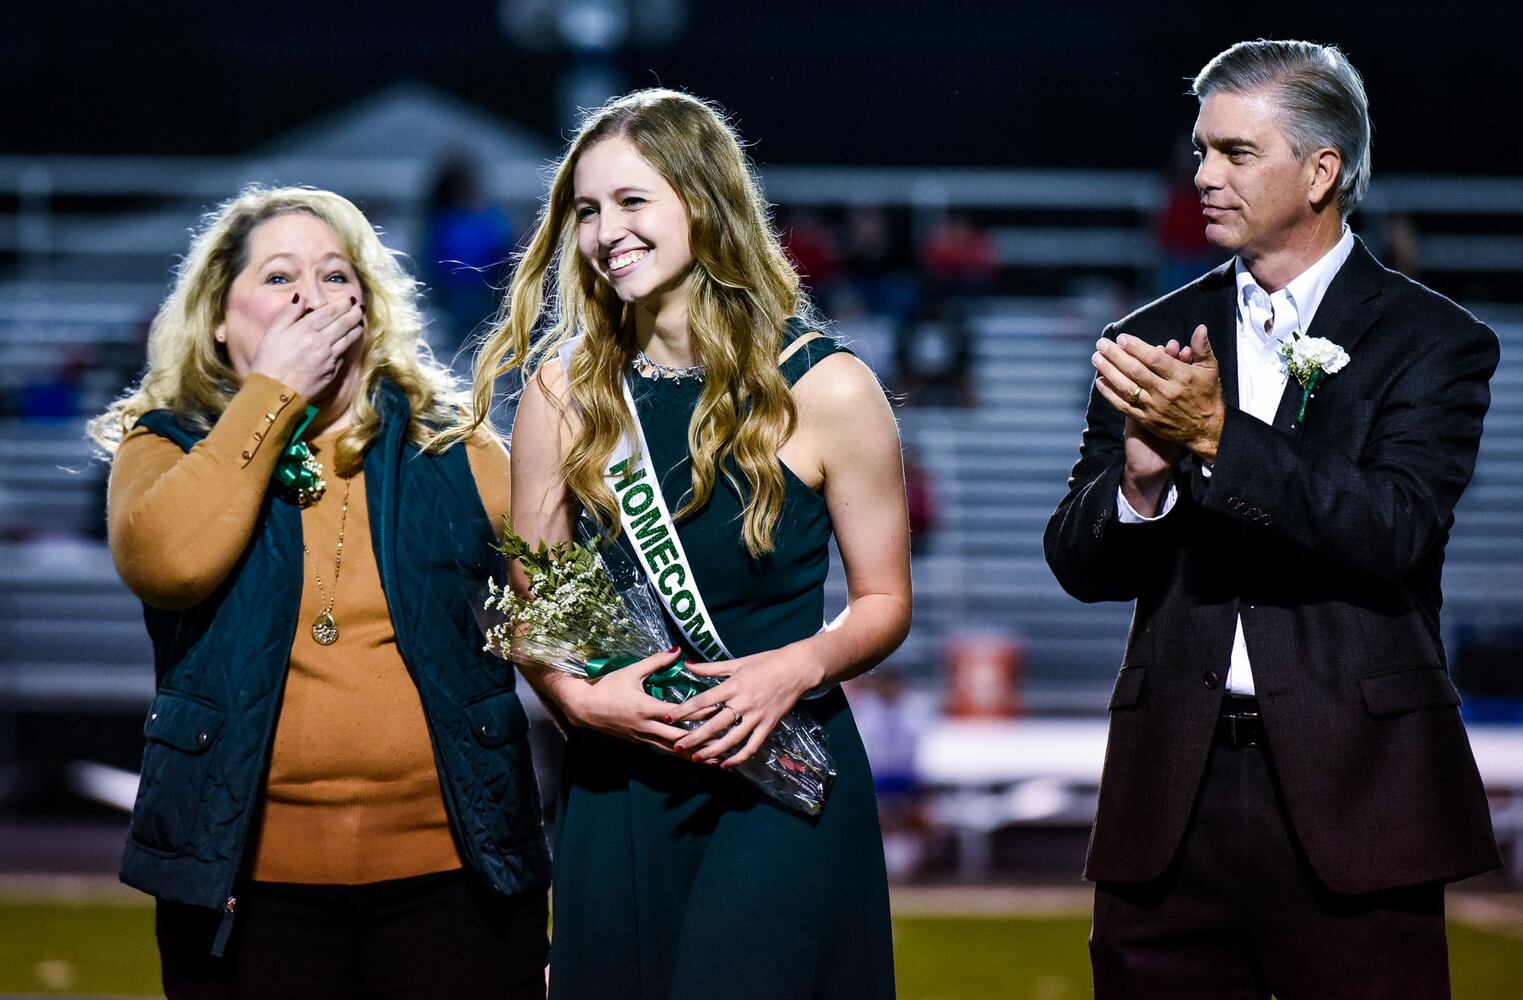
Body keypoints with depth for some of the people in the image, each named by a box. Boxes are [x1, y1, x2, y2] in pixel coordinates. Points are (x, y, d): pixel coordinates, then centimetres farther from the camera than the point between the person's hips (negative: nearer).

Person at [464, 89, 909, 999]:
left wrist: (800, 666, -17)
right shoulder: (564, 393, 3)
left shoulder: (826, 390, -5)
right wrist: (577, 694, -12)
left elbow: (885, 602, 2)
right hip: (616, 785, 3)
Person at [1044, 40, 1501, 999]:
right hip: (1172, 787, 3)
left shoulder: (1434, 341, 0)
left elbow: (1397, 534, -15)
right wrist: (1142, 479, -14)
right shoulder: (1154, 340, 11)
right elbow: (1079, 565, 8)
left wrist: (1217, 435, -22)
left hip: (1348, 793, -3)